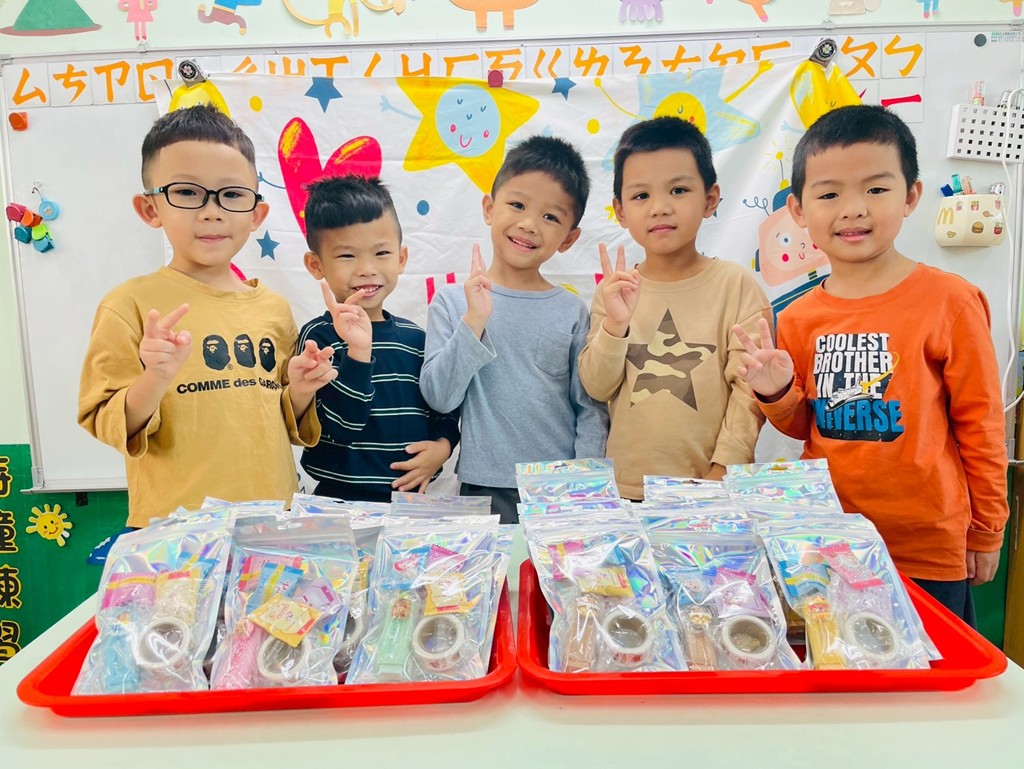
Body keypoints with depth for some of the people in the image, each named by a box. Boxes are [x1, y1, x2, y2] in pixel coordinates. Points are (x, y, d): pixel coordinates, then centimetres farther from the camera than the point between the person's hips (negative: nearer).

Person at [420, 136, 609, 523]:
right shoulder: (452, 301, -3)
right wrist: (473, 322, -18)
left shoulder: (572, 311, -1)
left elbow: (591, 409, 2)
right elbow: (439, 397, -9)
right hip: (484, 489, 0)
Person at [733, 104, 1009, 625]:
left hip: (928, 551, -3)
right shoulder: (798, 319, 0)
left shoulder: (949, 301, -10)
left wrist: (987, 530, 3)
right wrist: (776, 394, -10)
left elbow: (980, 421, -3)